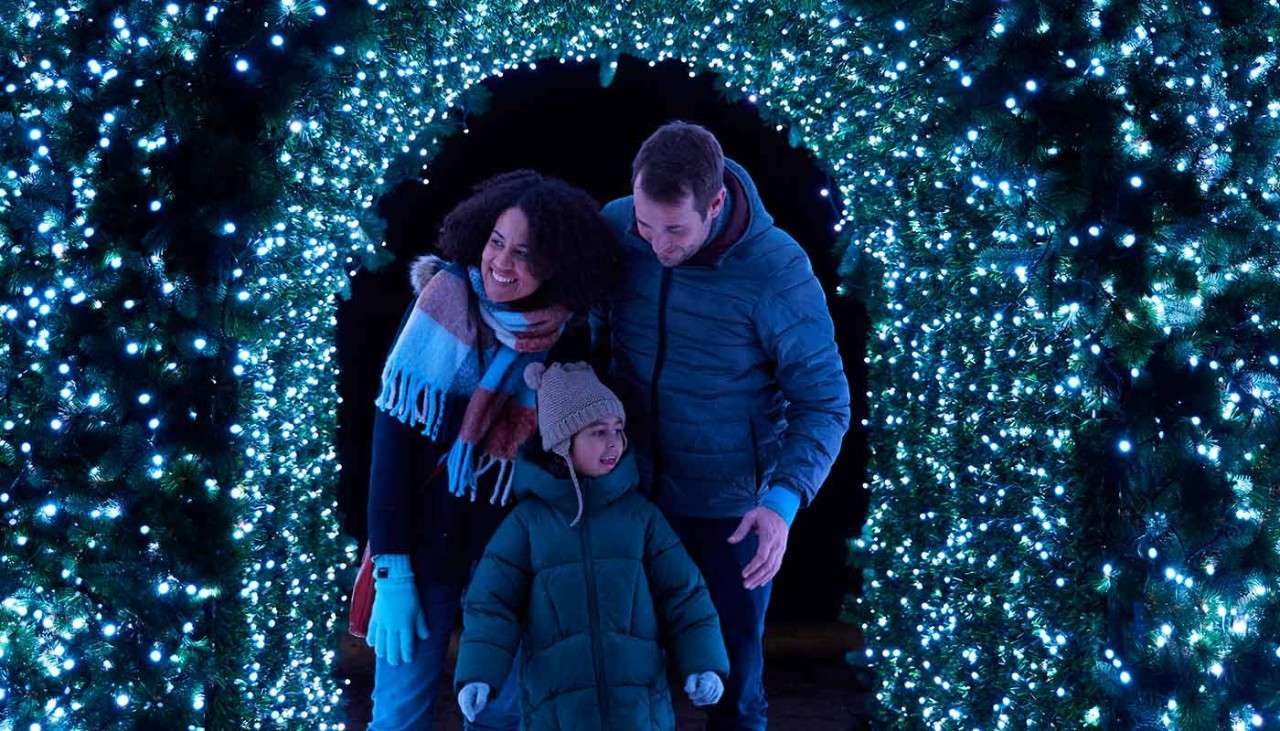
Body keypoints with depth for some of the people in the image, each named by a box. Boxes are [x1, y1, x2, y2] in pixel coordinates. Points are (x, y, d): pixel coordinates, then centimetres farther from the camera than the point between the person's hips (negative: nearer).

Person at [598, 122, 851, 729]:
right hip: (634, 490, 3)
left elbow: (824, 402, -17)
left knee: (733, 671, 11)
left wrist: (784, 499, -30)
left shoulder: (778, 271, -23)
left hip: (730, 509, -3)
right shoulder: (615, 228, -13)